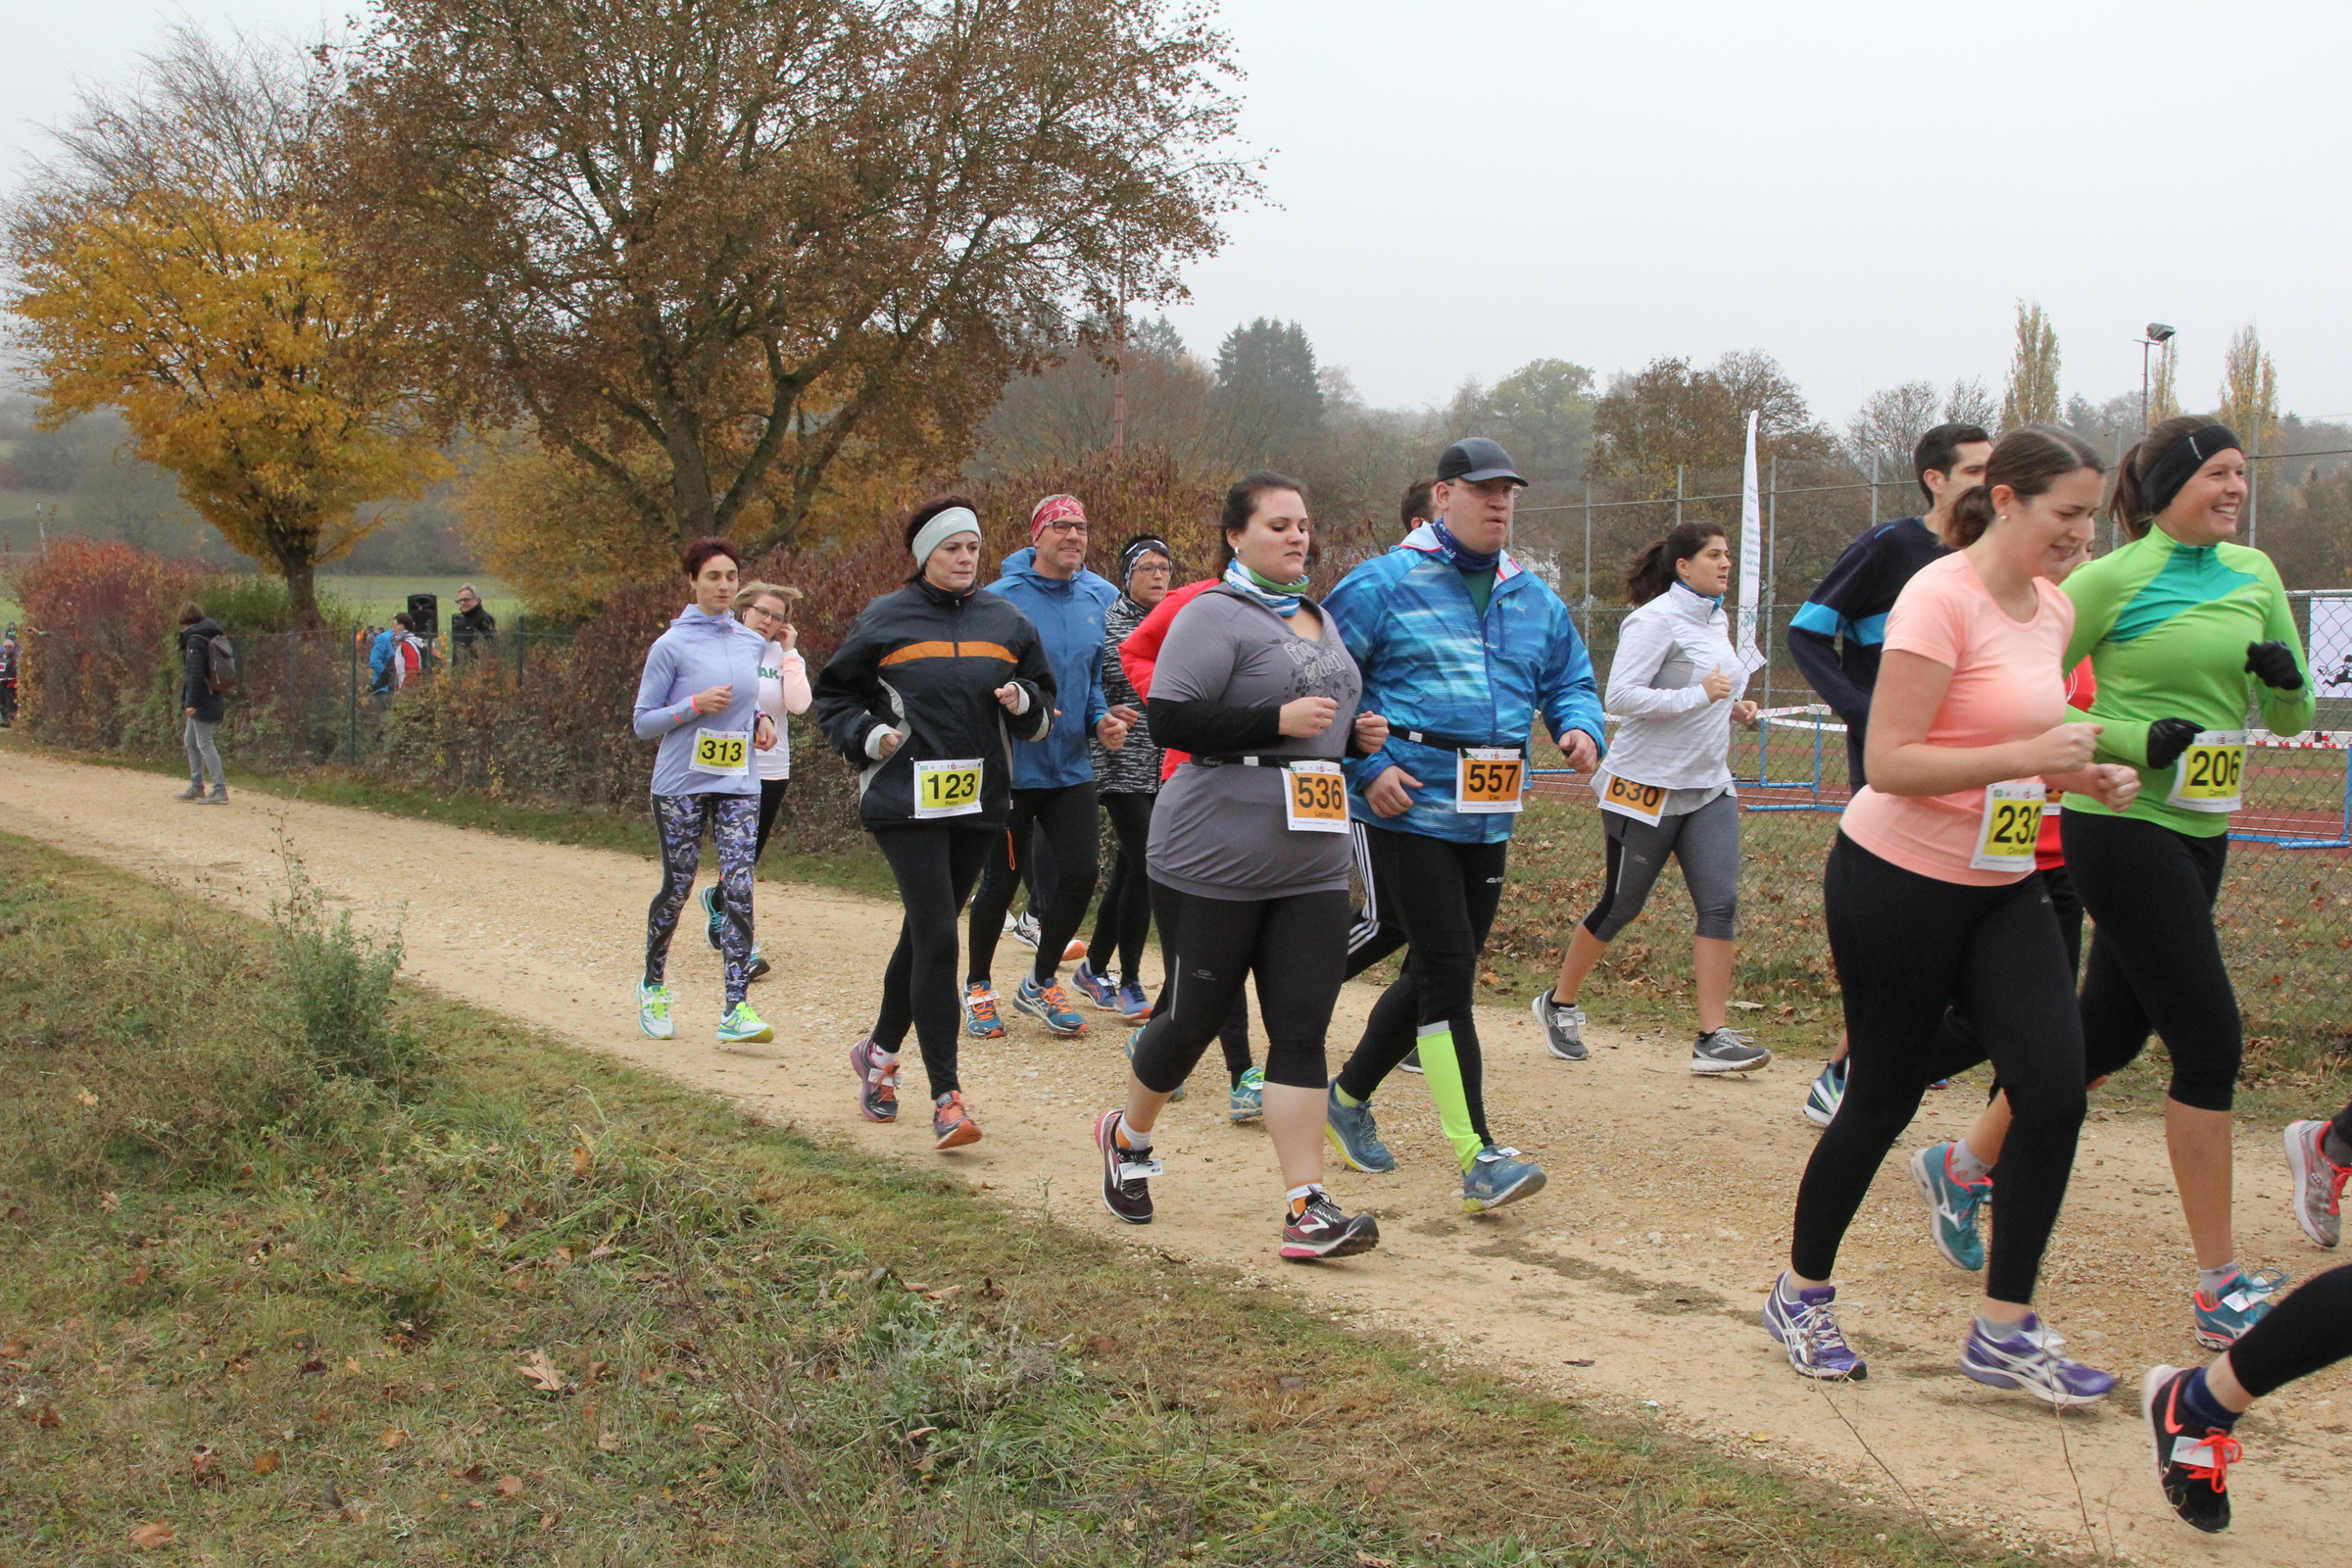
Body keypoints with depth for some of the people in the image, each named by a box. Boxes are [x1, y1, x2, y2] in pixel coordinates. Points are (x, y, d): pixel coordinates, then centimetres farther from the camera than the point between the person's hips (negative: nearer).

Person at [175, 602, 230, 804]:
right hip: (213, 697, 10)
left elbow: (195, 673, -20)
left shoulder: (195, 640, -13)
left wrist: (191, 702, -23)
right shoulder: (214, 636, 14)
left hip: (202, 701, -10)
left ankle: (220, 790, -12)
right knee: (191, 740, 20)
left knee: (204, 744, -8)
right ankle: (196, 787, 26)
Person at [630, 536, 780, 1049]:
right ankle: (653, 987, 31)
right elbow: (643, 722, -5)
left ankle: (736, 1010, -15)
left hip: (738, 785, 3)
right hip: (681, 785, -3)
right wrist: (696, 705, -19)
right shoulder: (672, 646, -6)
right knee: (677, 889, 6)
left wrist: (760, 718, 3)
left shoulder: (752, 643, 9)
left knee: (739, 887, -11)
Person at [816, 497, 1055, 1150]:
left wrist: (1023, 702, -6)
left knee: (926, 932, 15)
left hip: (981, 802, 4)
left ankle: (880, 1052, 37)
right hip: (906, 803, -4)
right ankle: (947, 1099, -13)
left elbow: (1044, 710, 16)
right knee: (937, 939, -14)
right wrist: (867, 736, -8)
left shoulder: (1007, 621, 9)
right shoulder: (885, 619, 0)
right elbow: (833, 696, 10)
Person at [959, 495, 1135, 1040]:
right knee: (1002, 880, 6)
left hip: (1072, 766, 5)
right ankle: (978, 985, 28)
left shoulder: (1100, 598, 4)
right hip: (1013, 766, -4)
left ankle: (1041, 984, 22)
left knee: (1080, 873, 0)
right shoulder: (1002, 598, -12)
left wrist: (1102, 719, -4)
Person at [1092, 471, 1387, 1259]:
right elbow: (1169, 719, -19)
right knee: (1193, 1017, 6)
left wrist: (1357, 734, 9)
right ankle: (1127, 1135, 34)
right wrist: (1278, 721, -23)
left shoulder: (1321, 620, 16)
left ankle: (1306, 1208, -4)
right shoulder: (1216, 616, -9)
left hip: (1311, 868, 6)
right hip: (1215, 862, -6)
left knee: (1302, 1031, -2)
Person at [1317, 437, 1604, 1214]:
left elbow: (1570, 682, 21)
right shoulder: (1384, 584, -5)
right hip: (1405, 809, -7)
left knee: (1436, 970, 14)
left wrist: (1581, 728, -2)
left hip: (1487, 821, 7)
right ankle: (1478, 1157, -10)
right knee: (1447, 969, -11)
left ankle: (1349, 1096, 34)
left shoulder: (1535, 600, 14)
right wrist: (1367, 766, -14)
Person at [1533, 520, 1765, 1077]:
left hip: (1708, 787, 7)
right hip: (1648, 786, -7)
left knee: (1720, 904, -7)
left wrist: (1732, 708, 9)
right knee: (1619, 907, 5)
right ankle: (1559, 1003, 26)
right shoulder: (1656, 619, -14)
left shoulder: (1717, 621, 13)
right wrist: (1699, 695, -25)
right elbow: (1620, 696, -22)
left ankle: (1714, 1039, -7)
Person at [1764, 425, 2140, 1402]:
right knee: (1884, 1100, 3)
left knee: (2054, 1086, -7)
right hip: (1899, 881, -7)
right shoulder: (1939, 599, -17)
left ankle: (2004, 1331, 3)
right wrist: (2025, 756, -28)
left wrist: (2083, 775, 4)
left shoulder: (2055, 611, 9)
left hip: (2001, 885, 7)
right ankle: (1802, 1296, 26)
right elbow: (1890, 762, -22)